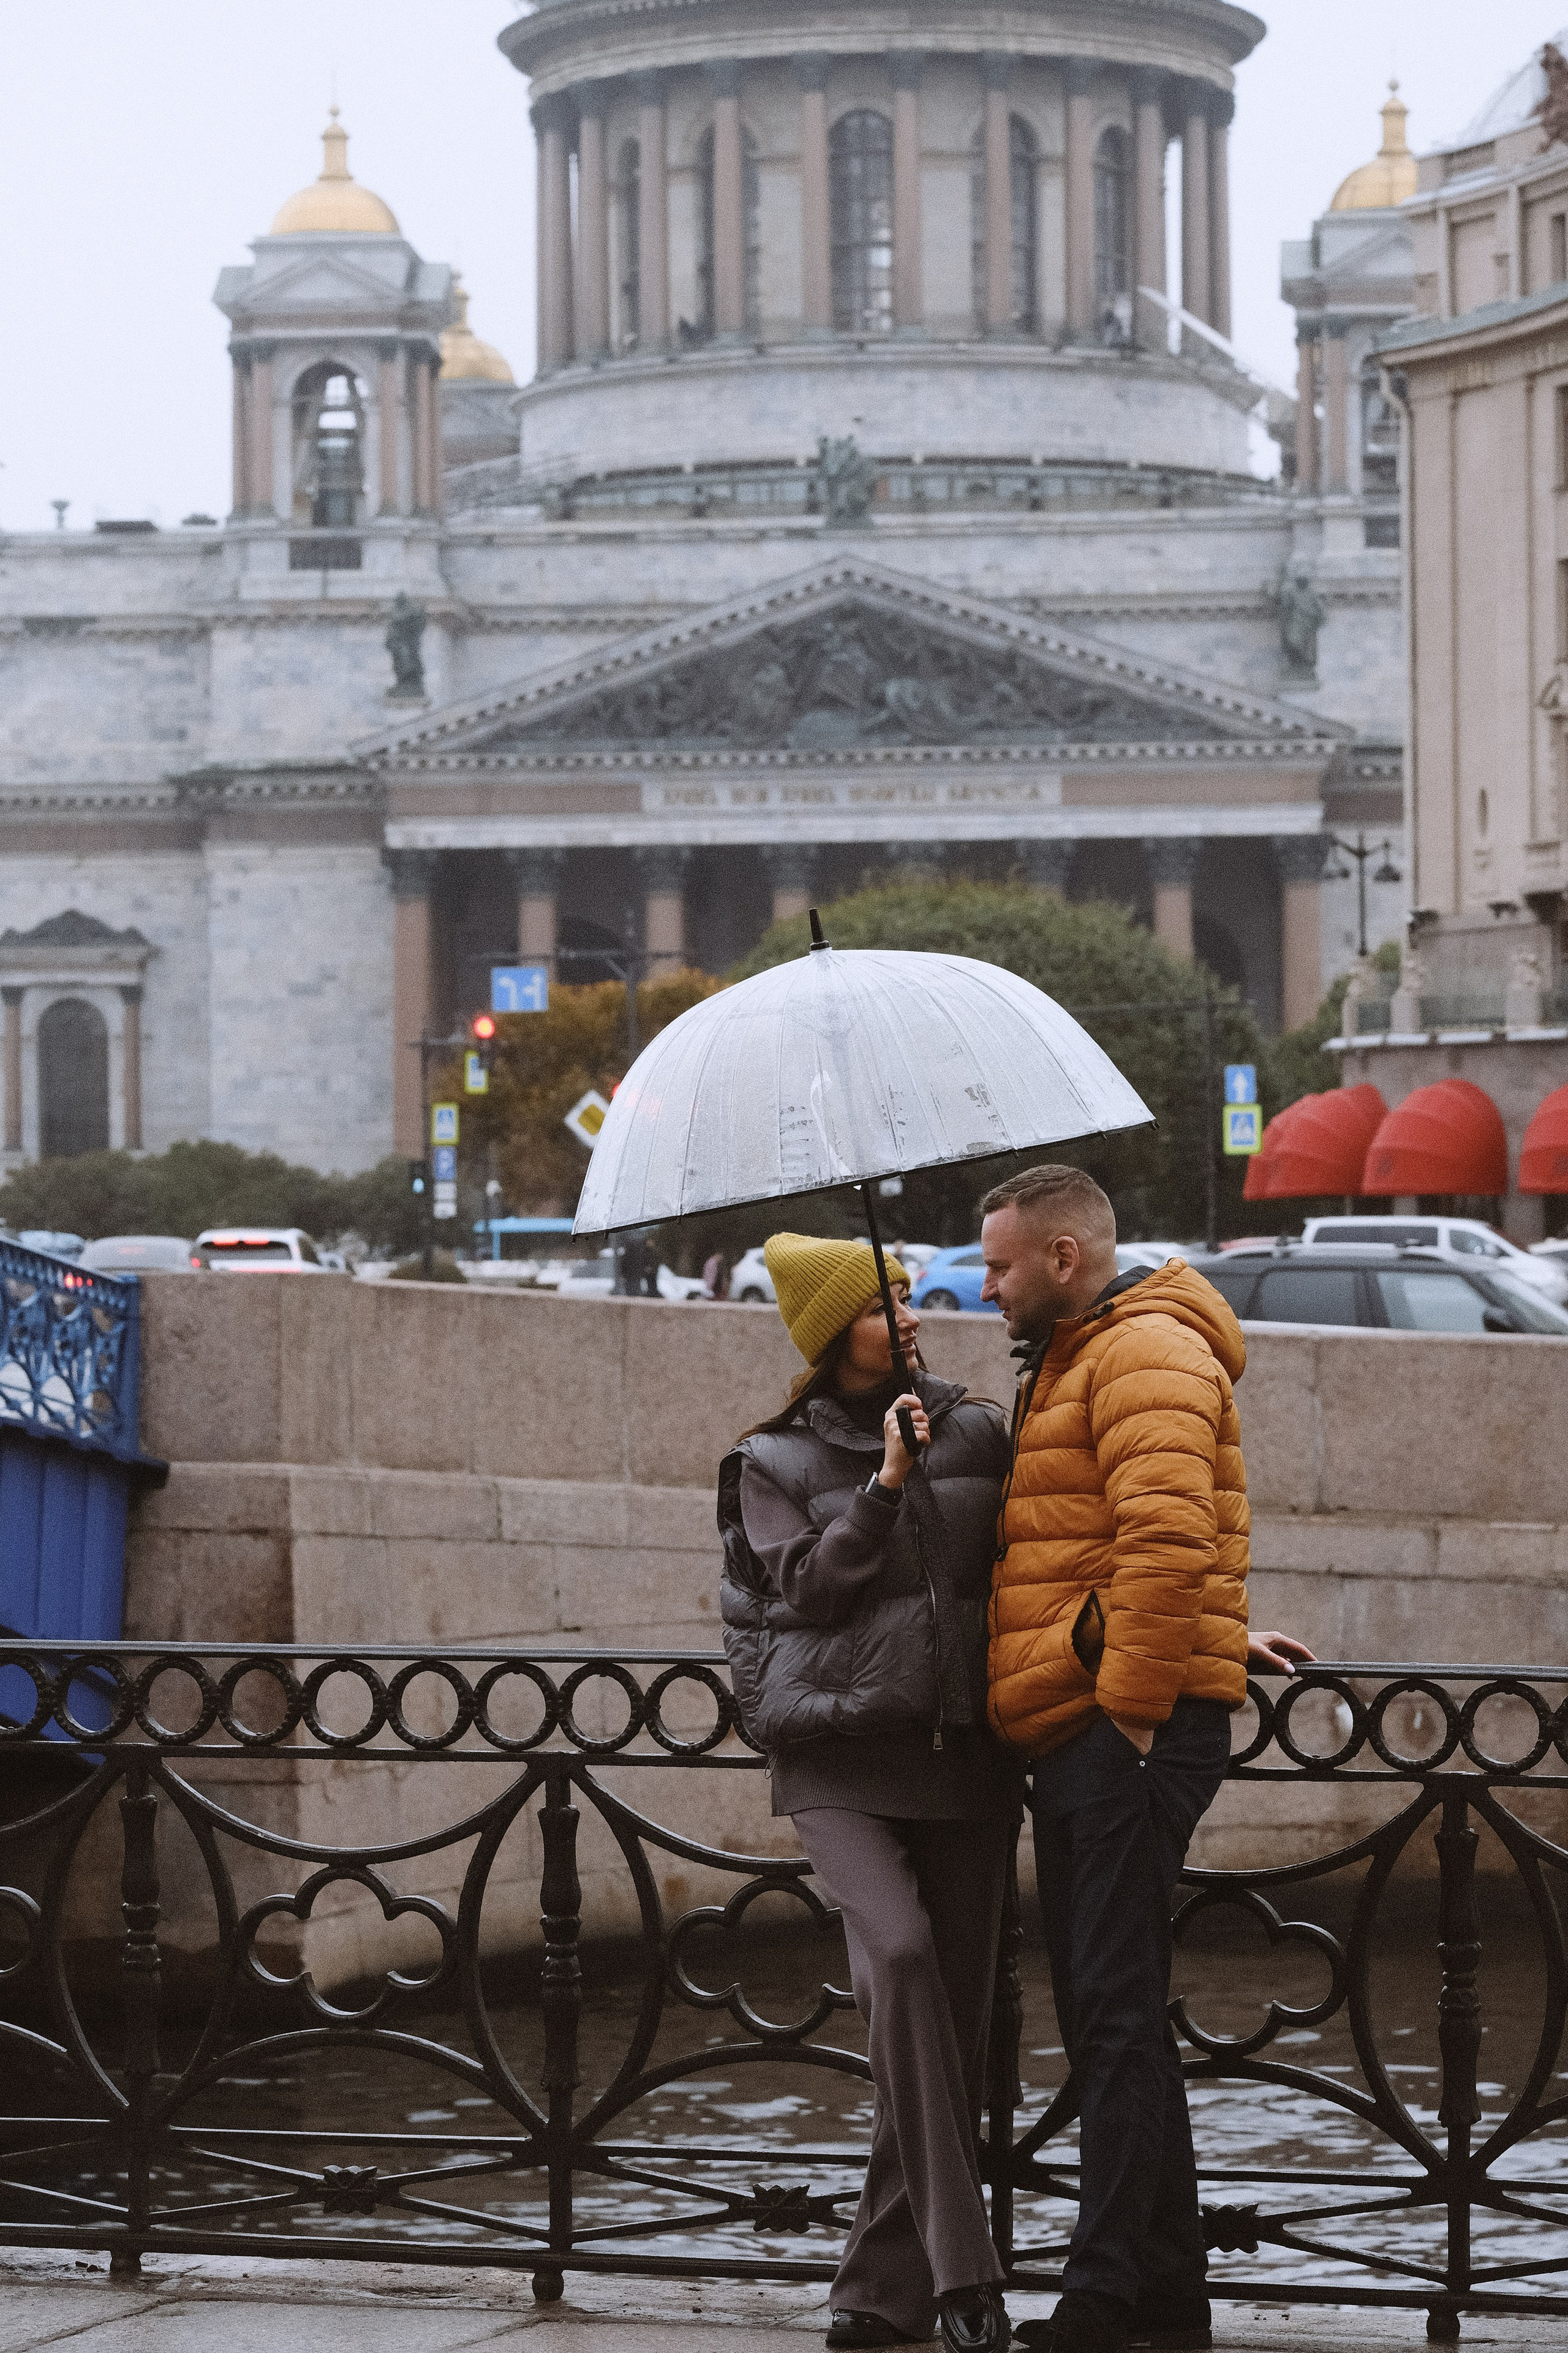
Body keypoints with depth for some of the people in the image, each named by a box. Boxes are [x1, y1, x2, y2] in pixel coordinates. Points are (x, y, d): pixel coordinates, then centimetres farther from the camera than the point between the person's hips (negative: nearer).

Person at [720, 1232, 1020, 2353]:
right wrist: (886, 1487, -12)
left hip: (965, 1755, 3)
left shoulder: (976, 1432, 11)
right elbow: (807, 1584, -5)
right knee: (899, 1952, -25)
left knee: (956, 2012, 0)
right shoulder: (777, 1463, 7)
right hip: (842, 1760, -3)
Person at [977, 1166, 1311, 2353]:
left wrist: (1133, 1705, -22)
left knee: (1116, 2011, -12)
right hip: (1080, 1736, 11)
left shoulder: (1148, 1354, -10)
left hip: (1133, 1729, -11)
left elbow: (1167, 1540, -23)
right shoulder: (1074, 1366, 23)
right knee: (1106, 2011, 10)